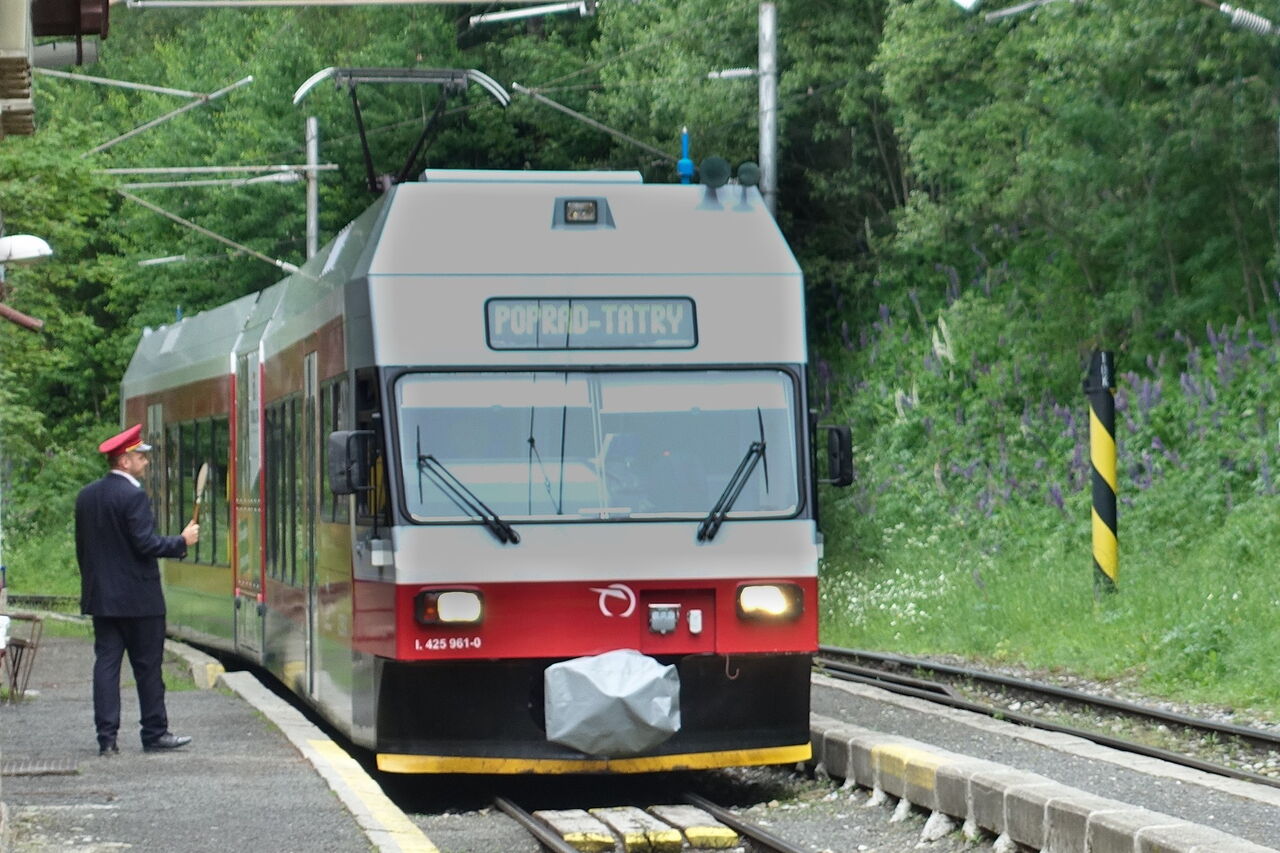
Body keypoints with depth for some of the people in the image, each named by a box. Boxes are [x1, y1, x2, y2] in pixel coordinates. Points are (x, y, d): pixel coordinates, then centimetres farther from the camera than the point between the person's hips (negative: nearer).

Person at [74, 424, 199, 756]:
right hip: (137, 597, -7)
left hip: (100, 597, 7)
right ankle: (155, 733, 10)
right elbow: (145, 544, -19)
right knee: (147, 666, 3)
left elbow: (82, 547, 14)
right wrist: (182, 542, -6)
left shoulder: (86, 496, 9)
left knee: (106, 663, 4)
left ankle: (107, 737, 1)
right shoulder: (133, 496, -15)